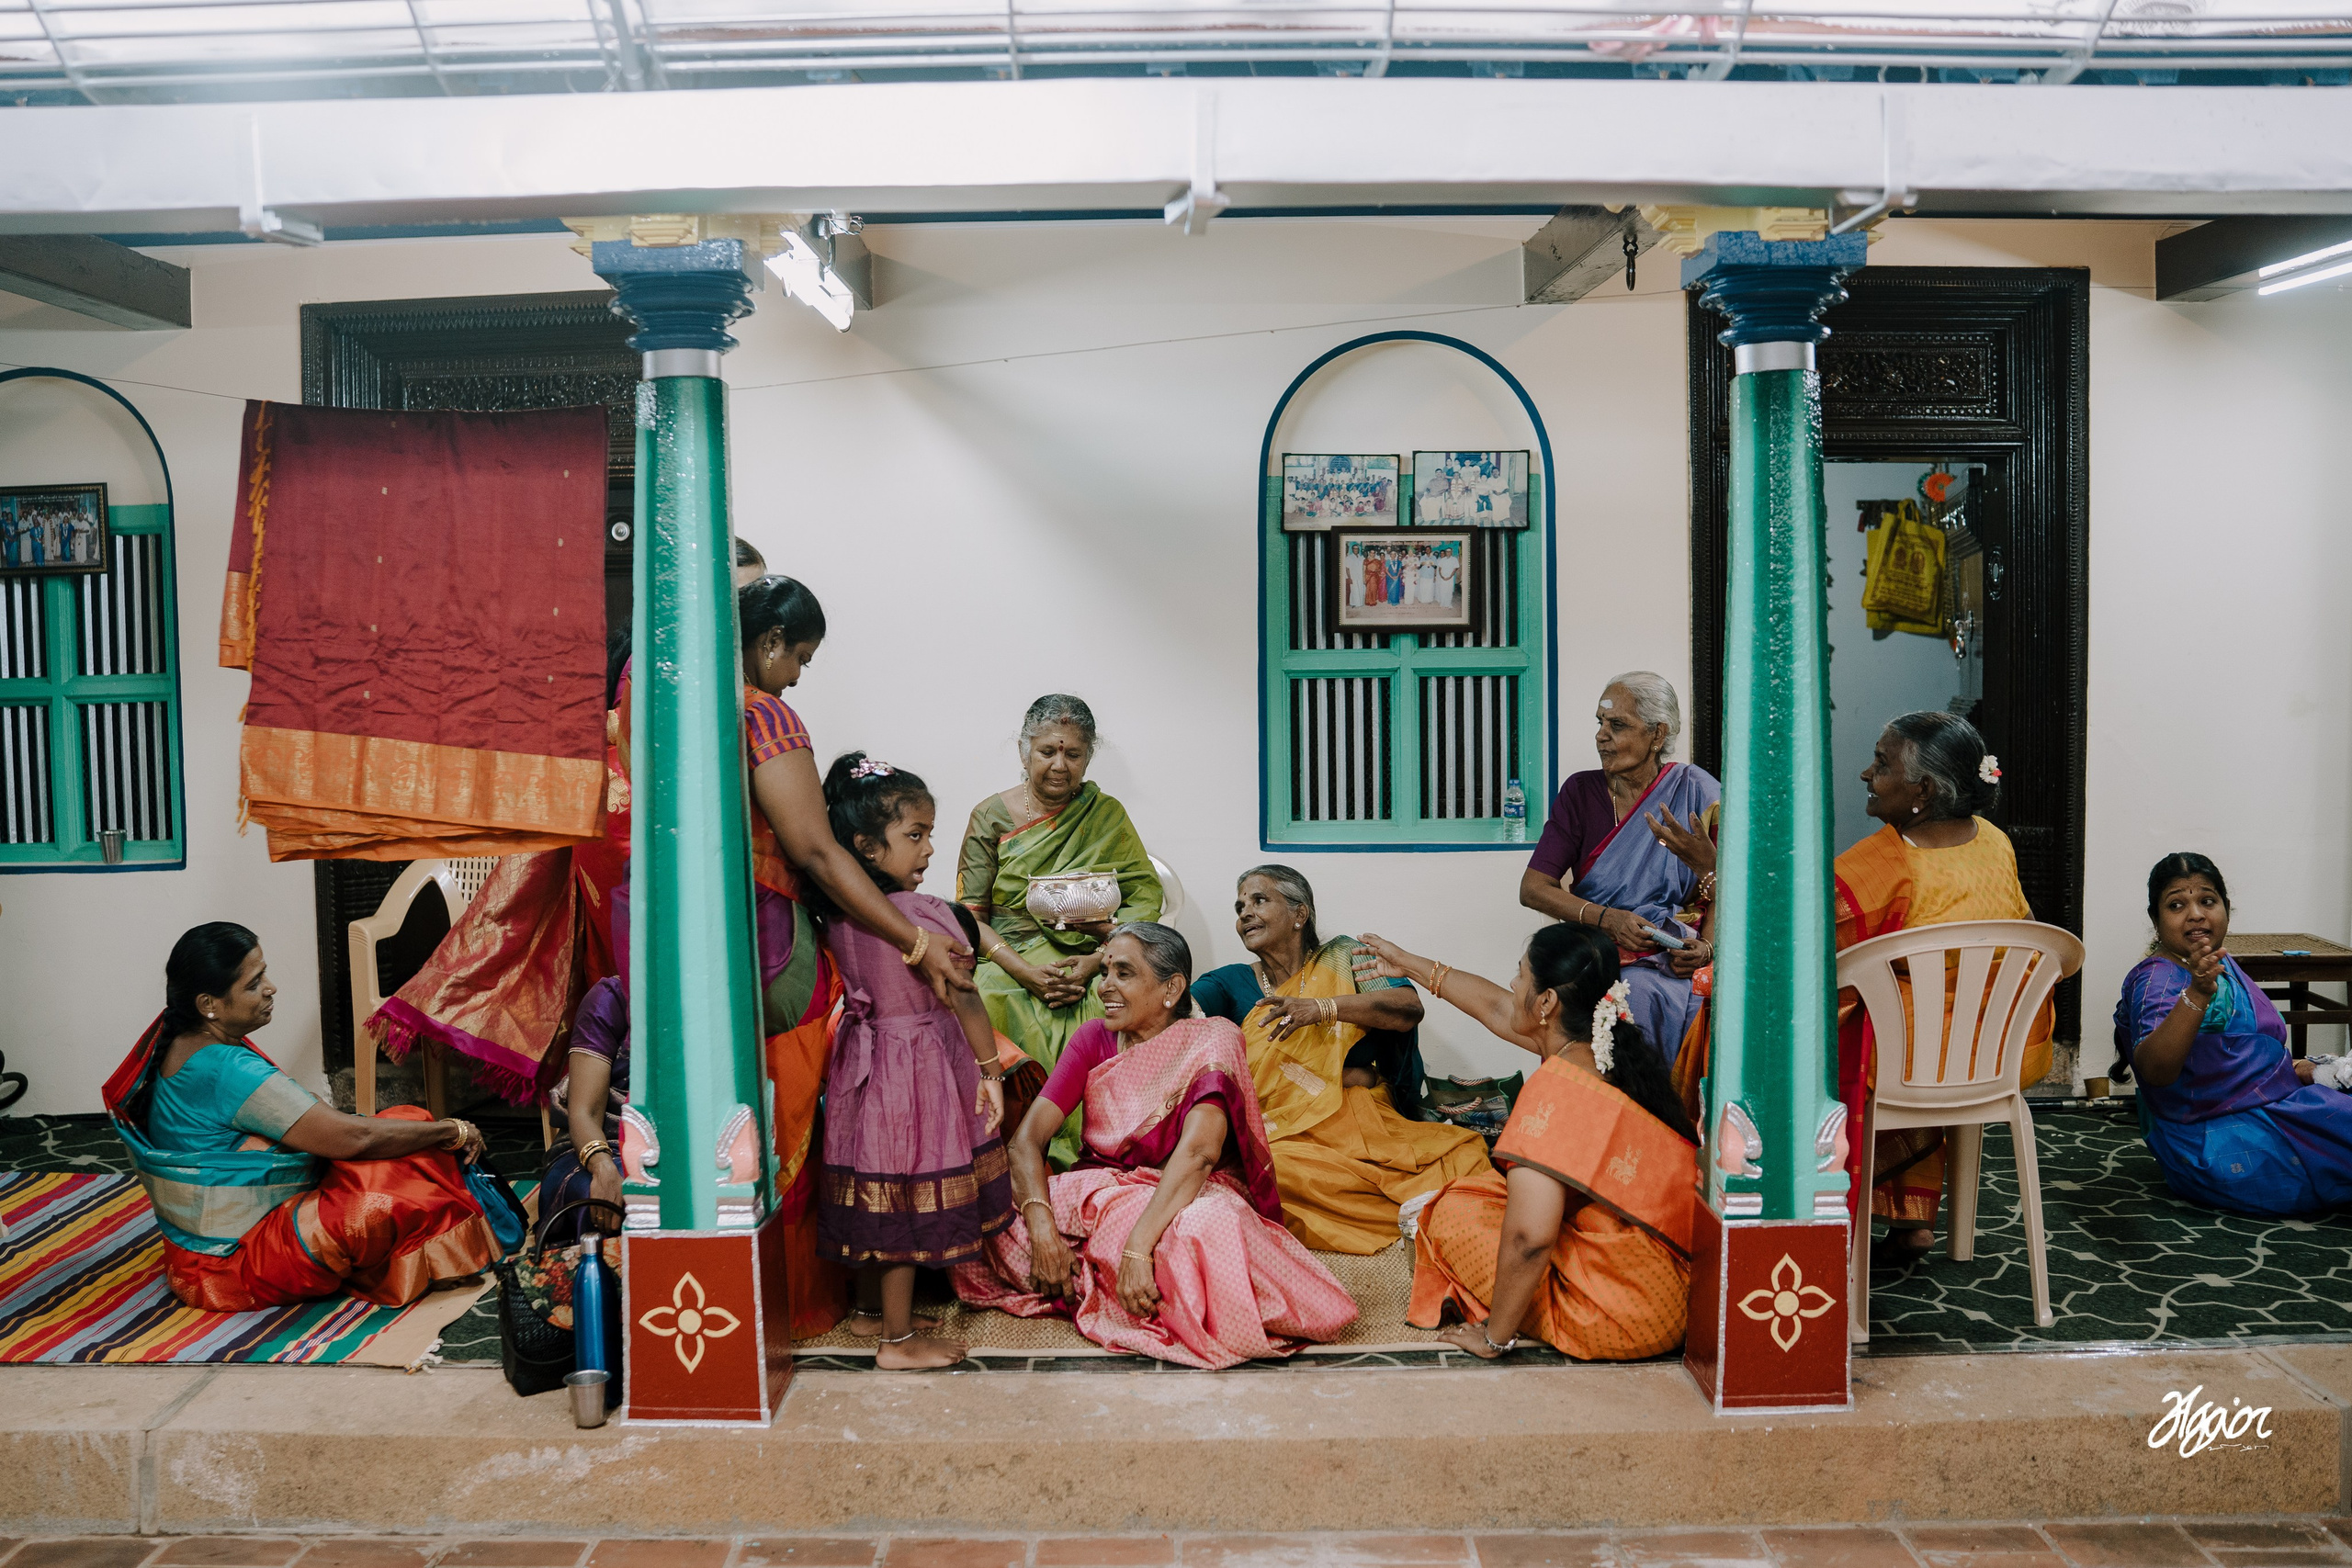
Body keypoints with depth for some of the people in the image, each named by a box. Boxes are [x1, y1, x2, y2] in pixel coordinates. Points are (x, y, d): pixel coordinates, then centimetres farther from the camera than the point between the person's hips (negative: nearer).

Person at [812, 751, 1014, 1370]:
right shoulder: (925, 913, -20)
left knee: (873, 1193, 20)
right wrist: (991, 1070, -12)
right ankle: (899, 1340, 13)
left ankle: (870, 1306, 37)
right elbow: (963, 997, -17)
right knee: (908, 1201, 3)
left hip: (863, 1056, 7)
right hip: (920, 1066, -7)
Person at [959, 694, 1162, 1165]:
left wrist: (1098, 960, -13)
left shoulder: (1105, 814, 11)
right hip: (1009, 965, 0)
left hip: (1090, 965, 0)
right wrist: (1026, 972, -14)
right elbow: (970, 917, 3)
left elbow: (1146, 897, 4)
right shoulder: (991, 817, 9)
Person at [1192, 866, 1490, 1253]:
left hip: (1370, 1125, 0)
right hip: (1288, 1132, 0)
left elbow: (1409, 1009, -3)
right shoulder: (1231, 984, 16)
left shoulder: (1343, 958, 14)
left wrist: (1321, 1008, -16)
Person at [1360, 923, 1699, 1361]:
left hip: (1617, 1320, -8)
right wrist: (1409, 964, 32)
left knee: (1453, 1214, 5)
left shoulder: (1556, 1088, -24)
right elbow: (1498, 1009, 20)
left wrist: (1495, 1335, -14)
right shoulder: (1610, 1049, 3)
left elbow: (1528, 1237, -30)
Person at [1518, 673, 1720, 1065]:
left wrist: (1707, 946, -14)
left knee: (1638, 996, -30)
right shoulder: (1580, 792, 7)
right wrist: (1607, 918, -13)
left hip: (1667, 964, -1)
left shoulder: (1695, 790, 4)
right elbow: (1532, 889, 0)